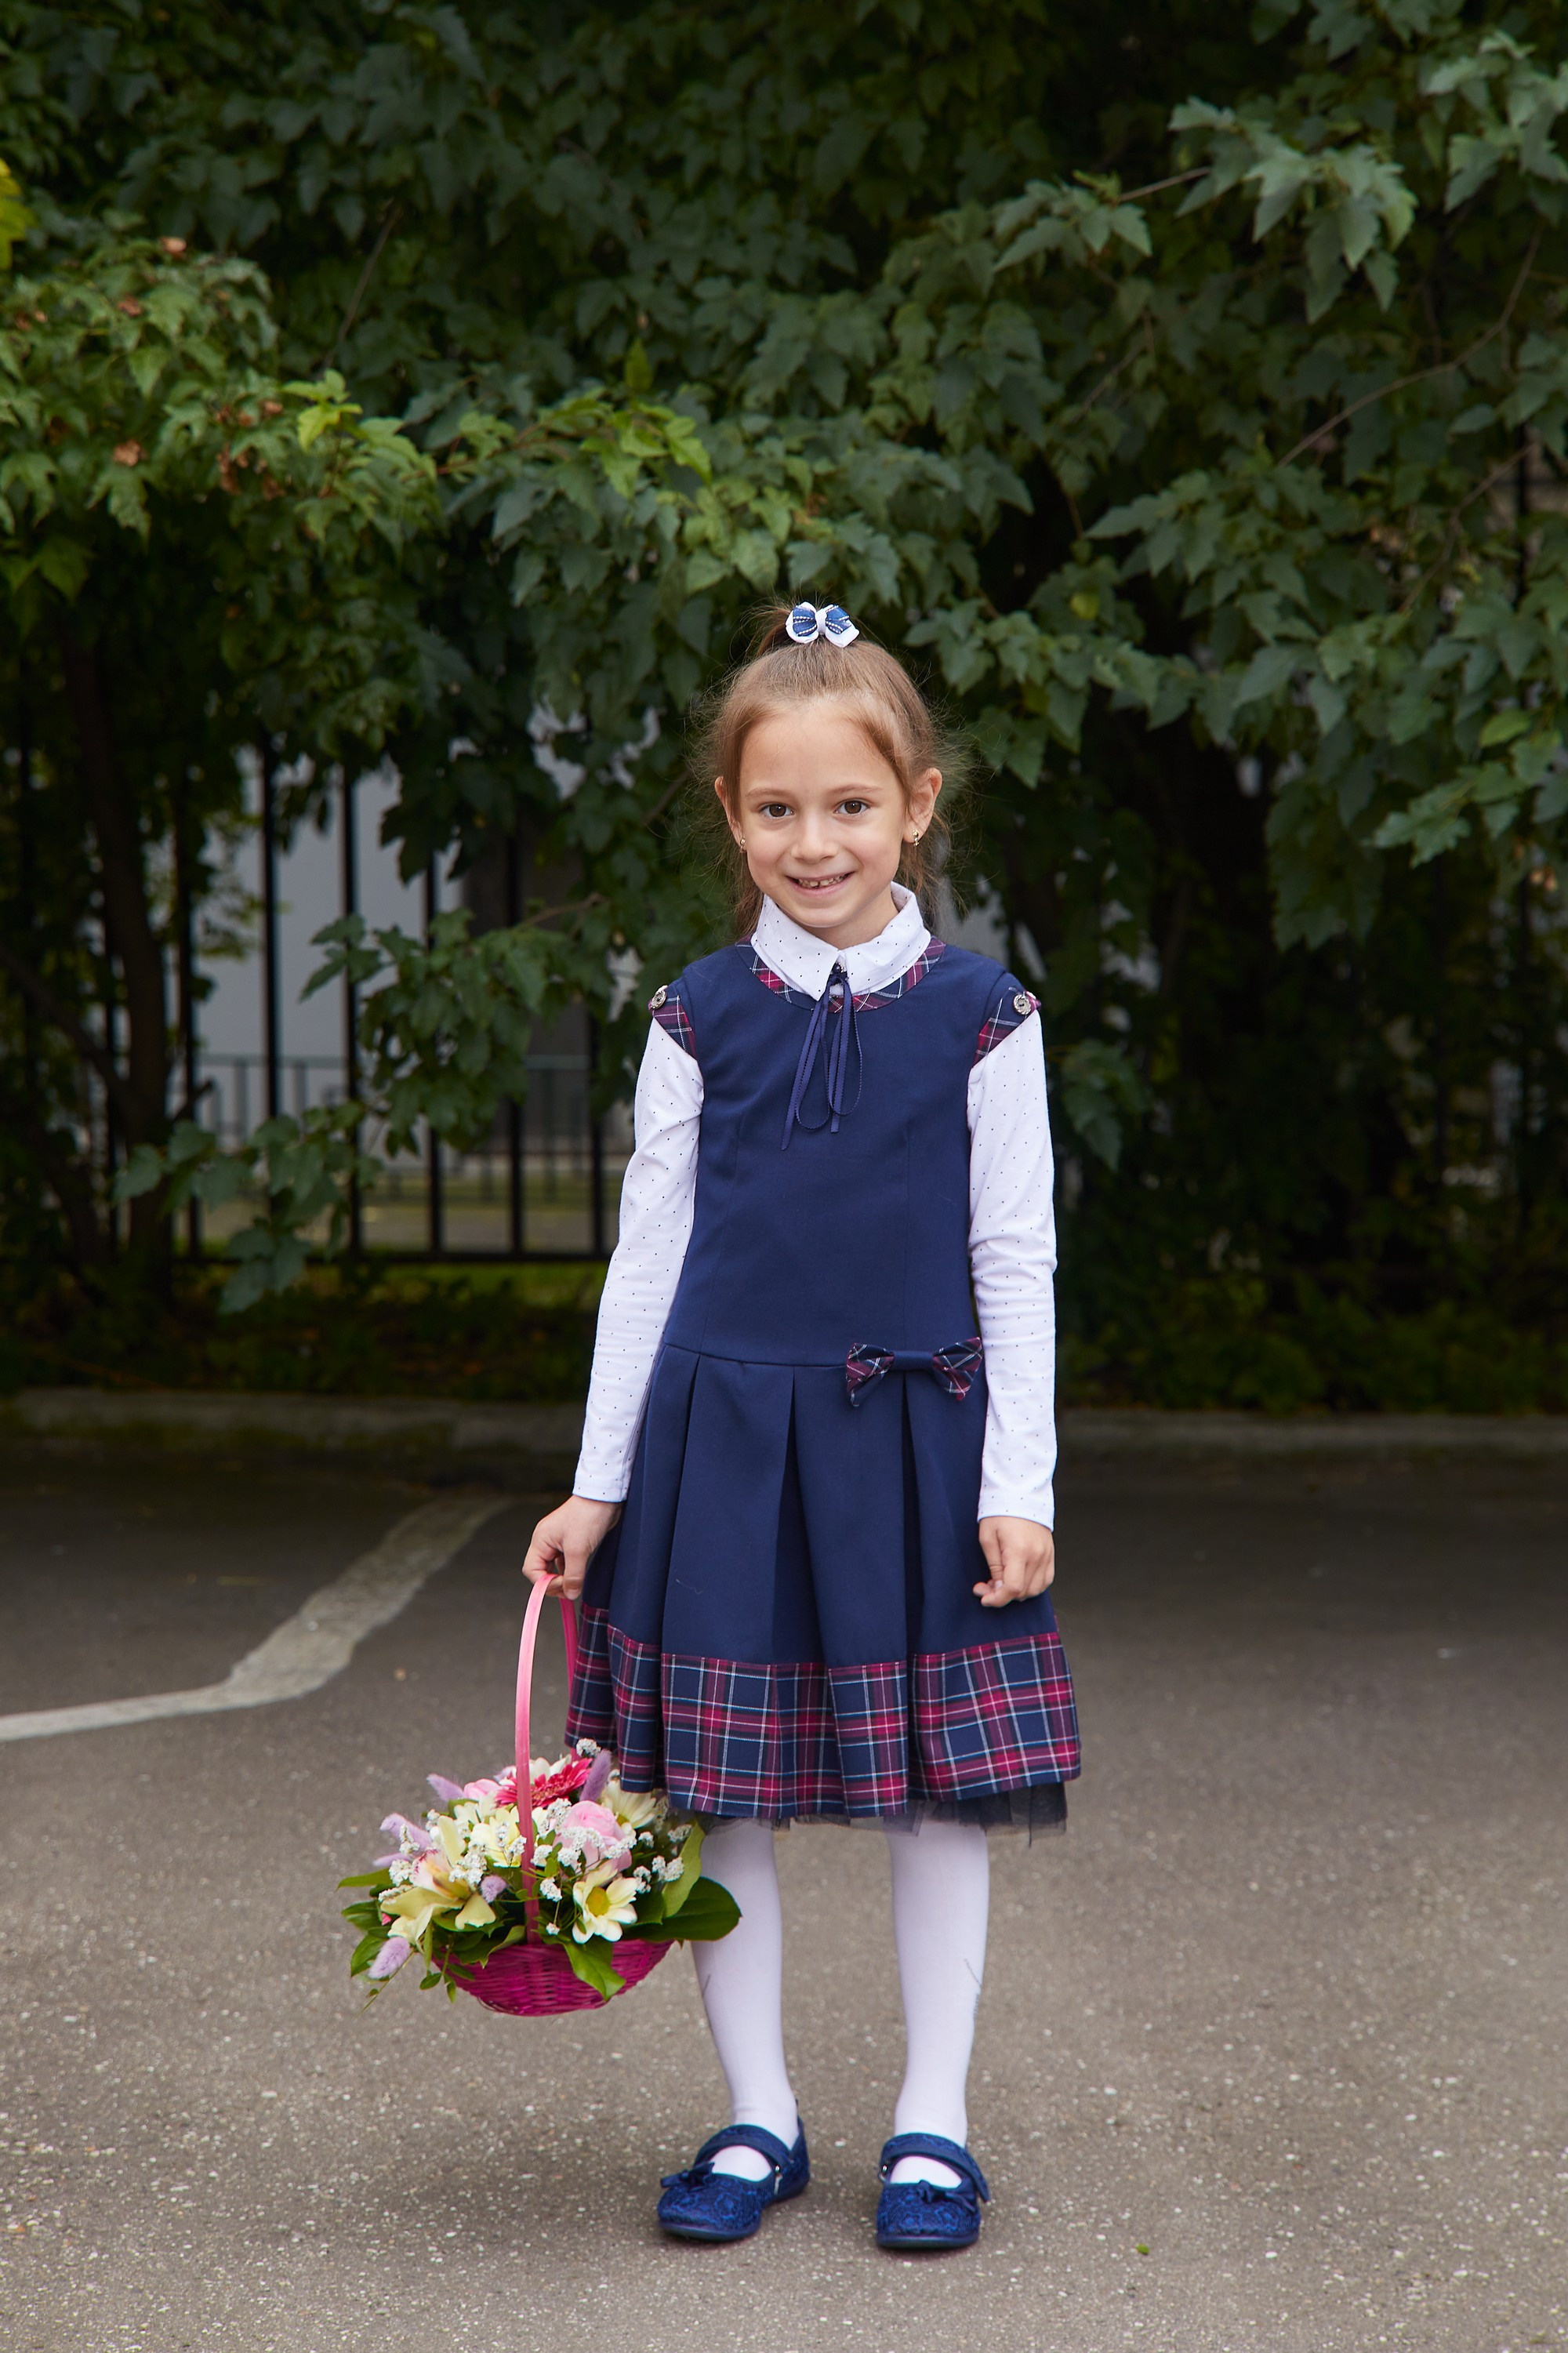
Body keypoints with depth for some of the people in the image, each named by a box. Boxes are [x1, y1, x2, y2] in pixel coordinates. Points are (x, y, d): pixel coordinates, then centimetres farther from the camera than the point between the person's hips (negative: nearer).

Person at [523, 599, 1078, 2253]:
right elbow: (648, 1253, 6)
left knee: (942, 1785, 4)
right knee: (721, 1788, 5)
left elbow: (1015, 1265, 2)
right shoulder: (700, 1019, 2)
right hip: (723, 1434, 1)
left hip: (917, 1434, -1)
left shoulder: (977, 1016, 0)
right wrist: (599, 1482, 5)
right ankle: (758, 2117, 19)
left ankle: (932, 2119, 18)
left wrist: (1022, 1485, -3)